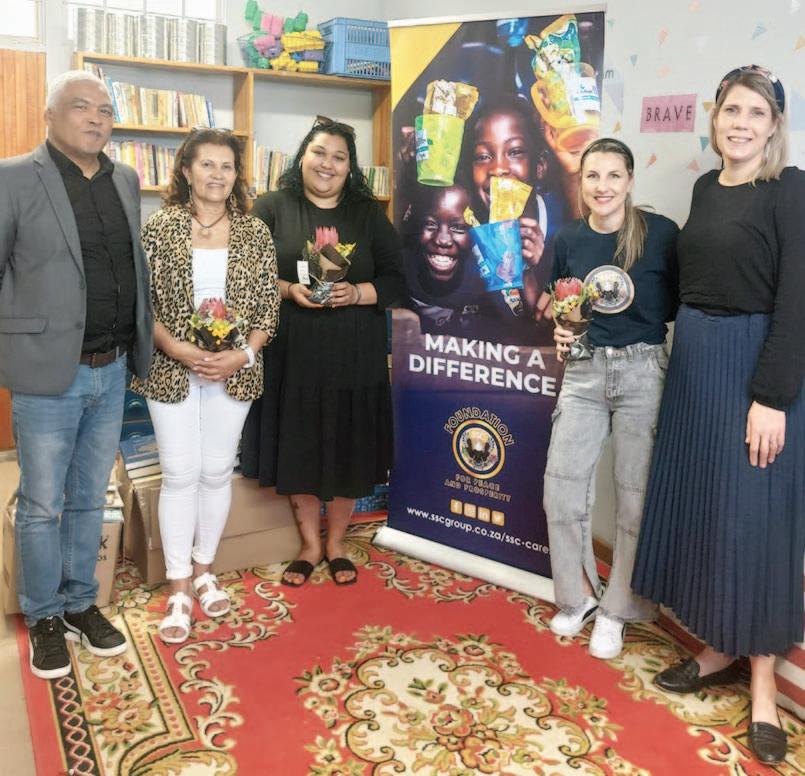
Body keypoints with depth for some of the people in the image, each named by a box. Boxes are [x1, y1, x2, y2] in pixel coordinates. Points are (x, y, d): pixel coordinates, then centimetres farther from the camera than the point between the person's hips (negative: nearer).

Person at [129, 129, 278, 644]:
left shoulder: (255, 232, 2)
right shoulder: (160, 228, -2)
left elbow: (268, 306, 2)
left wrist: (244, 354, -12)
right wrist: (177, 349, -17)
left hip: (234, 371, 2)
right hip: (172, 370, -1)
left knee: (218, 472, 9)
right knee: (180, 475, 1)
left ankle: (205, 571, 29)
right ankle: (178, 591, 14)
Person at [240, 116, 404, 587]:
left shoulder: (369, 215, 6)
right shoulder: (273, 208, 3)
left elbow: (396, 281, 5)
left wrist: (357, 293, -13)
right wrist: (288, 290, -17)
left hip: (354, 355, 1)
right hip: (293, 353, 0)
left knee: (348, 448, 7)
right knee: (298, 446, 6)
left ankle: (336, 543, 27)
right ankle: (310, 543, 26)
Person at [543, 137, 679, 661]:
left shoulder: (661, 233, -7)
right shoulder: (569, 238, 5)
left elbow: (683, 300, 0)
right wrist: (561, 330, -3)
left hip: (642, 371, -3)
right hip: (583, 371, 4)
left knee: (635, 493, 4)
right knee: (561, 487, 3)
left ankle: (617, 608, 22)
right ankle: (579, 594, 25)